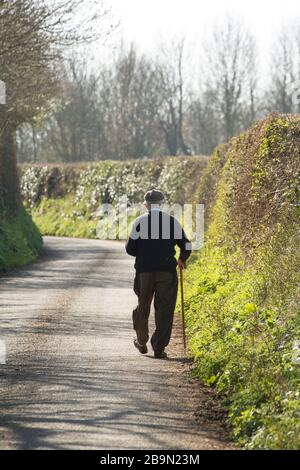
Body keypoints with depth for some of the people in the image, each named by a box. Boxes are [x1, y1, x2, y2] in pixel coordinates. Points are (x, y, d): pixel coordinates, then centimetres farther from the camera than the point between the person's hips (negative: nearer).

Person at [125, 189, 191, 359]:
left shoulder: (140, 222, -2)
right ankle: (159, 348, -1)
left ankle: (142, 342, 31)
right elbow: (186, 246, 3)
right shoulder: (172, 221, 1)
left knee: (143, 306, 17)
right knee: (164, 309, 3)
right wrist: (182, 260, 24)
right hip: (167, 271, 0)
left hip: (145, 270, 0)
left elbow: (130, 249, -3)